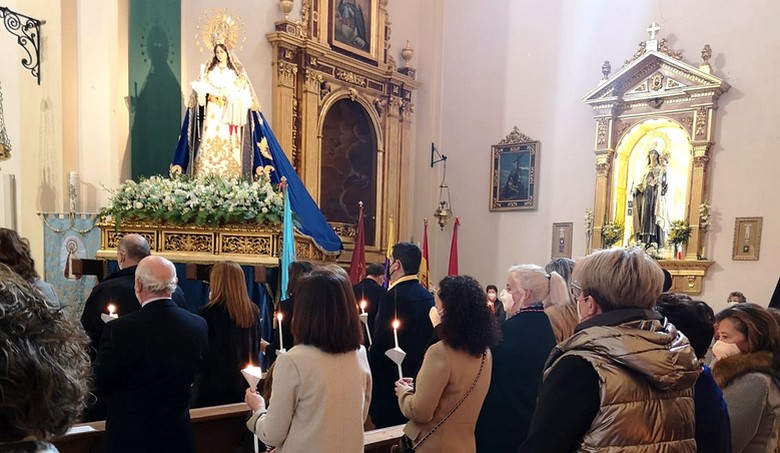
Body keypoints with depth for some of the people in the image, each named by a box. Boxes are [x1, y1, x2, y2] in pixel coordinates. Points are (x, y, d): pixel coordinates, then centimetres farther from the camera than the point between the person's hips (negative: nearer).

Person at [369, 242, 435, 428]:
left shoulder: (393, 296, -20)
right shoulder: (428, 296, 3)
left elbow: (380, 343, -20)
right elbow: (430, 337, 10)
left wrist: (371, 373, -6)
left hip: (391, 380, -7)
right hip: (419, 376, 8)